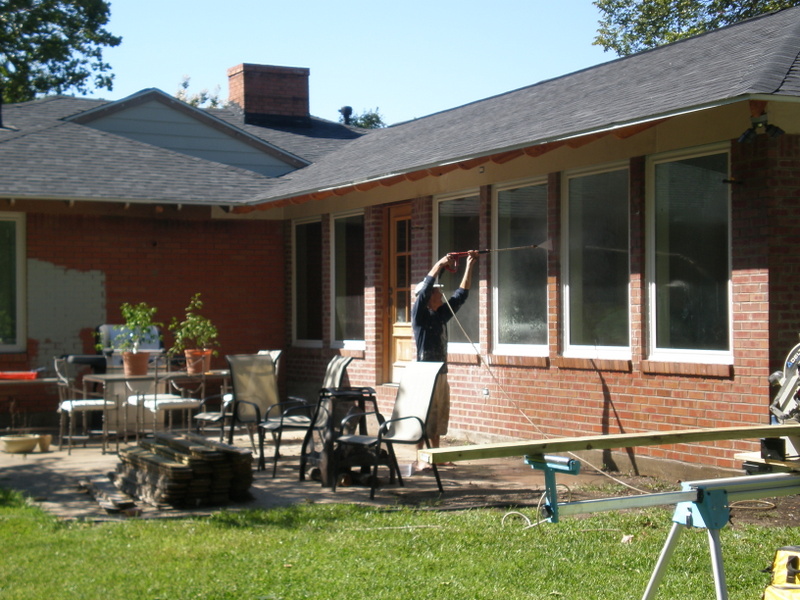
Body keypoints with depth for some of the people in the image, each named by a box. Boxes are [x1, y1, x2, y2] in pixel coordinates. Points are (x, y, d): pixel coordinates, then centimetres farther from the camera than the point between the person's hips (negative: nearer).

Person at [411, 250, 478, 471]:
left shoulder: (442, 314, 13)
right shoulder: (419, 314, -6)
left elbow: (461, 294, 15)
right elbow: (424, 290, -21)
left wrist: (469, 266, 11)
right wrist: (439, 264, -25)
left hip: (441, 374, 8)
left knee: (439, 417, 12)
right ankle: (419, 460, -5)